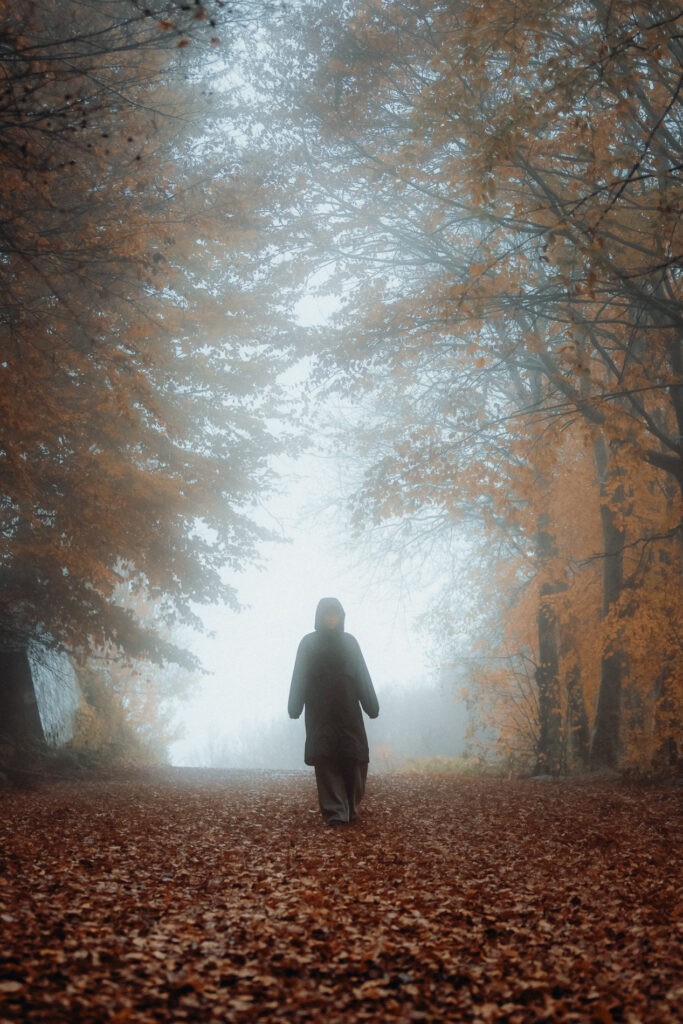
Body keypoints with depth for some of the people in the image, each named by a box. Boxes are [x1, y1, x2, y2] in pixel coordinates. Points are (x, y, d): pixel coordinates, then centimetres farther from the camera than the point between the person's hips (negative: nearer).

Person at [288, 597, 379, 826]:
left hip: (348, 711, 1)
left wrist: (372, 707, 1)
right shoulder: (308, 643, 5)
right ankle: (335, 813, -10)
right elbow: (299, 678, 2)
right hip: (320, 714, -1)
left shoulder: (350, 642, 10)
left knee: (355, 760, -4)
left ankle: (349, 808, 14)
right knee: (326, 760, -8)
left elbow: (363, 677, 8)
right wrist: (294, 708, -7)